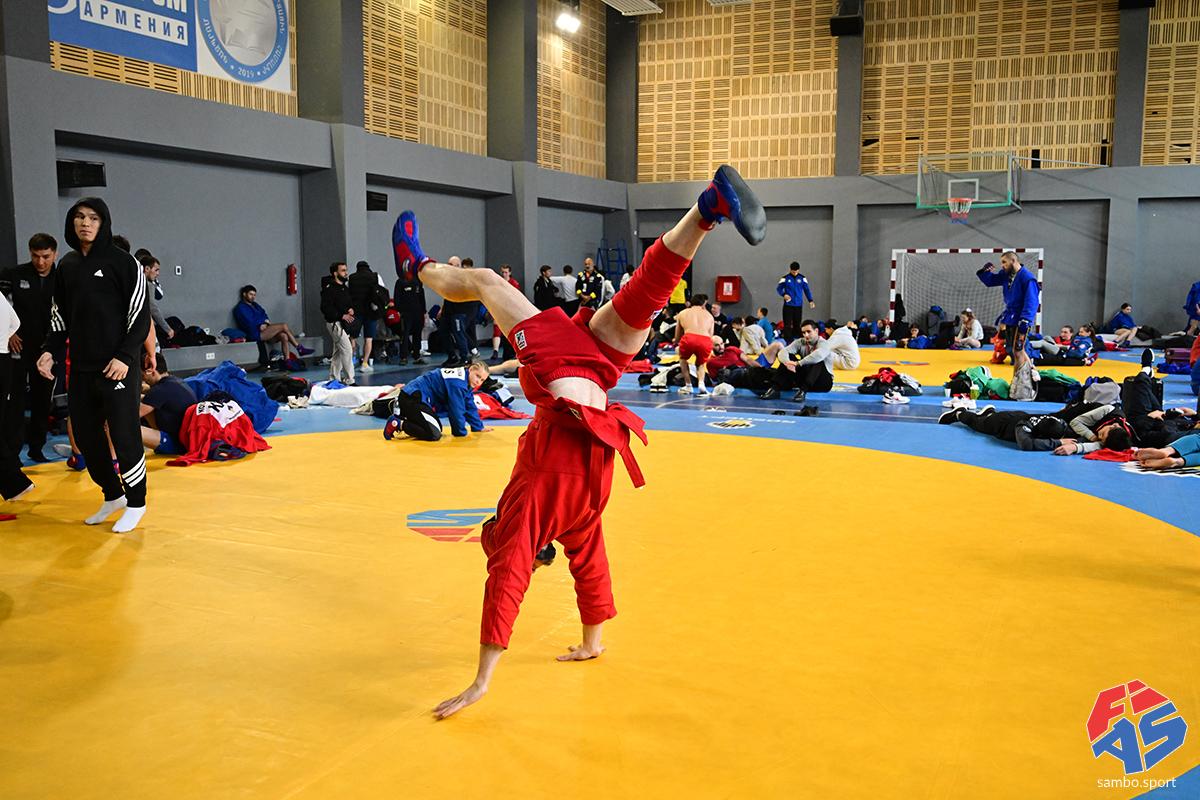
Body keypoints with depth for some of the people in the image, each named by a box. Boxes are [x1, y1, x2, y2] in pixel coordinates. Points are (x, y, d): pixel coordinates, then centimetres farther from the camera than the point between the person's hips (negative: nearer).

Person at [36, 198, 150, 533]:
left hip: (116, 367, -6)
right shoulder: (66, 265, 11)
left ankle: (136, 503, 14)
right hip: (80, 370, 6)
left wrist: (126, 357, -16)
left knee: (125, 437, -2)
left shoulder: (122, 262, -5)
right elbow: (60, 316, 18)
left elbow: (141, 316, -7)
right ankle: (112, 496, 28)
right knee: (86, 437, 10)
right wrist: (50, 350, 4)